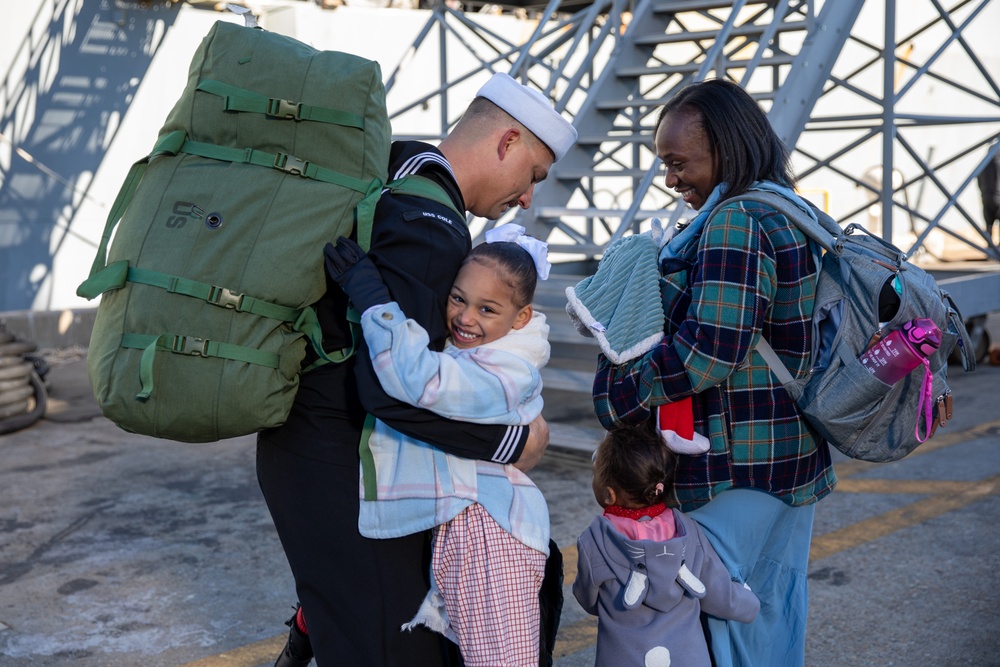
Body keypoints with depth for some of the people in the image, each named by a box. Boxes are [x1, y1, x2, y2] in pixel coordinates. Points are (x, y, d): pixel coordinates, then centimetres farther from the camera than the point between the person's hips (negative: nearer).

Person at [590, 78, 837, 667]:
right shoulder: (794, 213, 12)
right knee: (775, 608, 18)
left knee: (706, 608, 1)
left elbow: (708, 350, -27)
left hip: (737, 466, -10)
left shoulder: (733, 222, -19)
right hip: (798, 454, 10)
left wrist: (618, 393, -18)